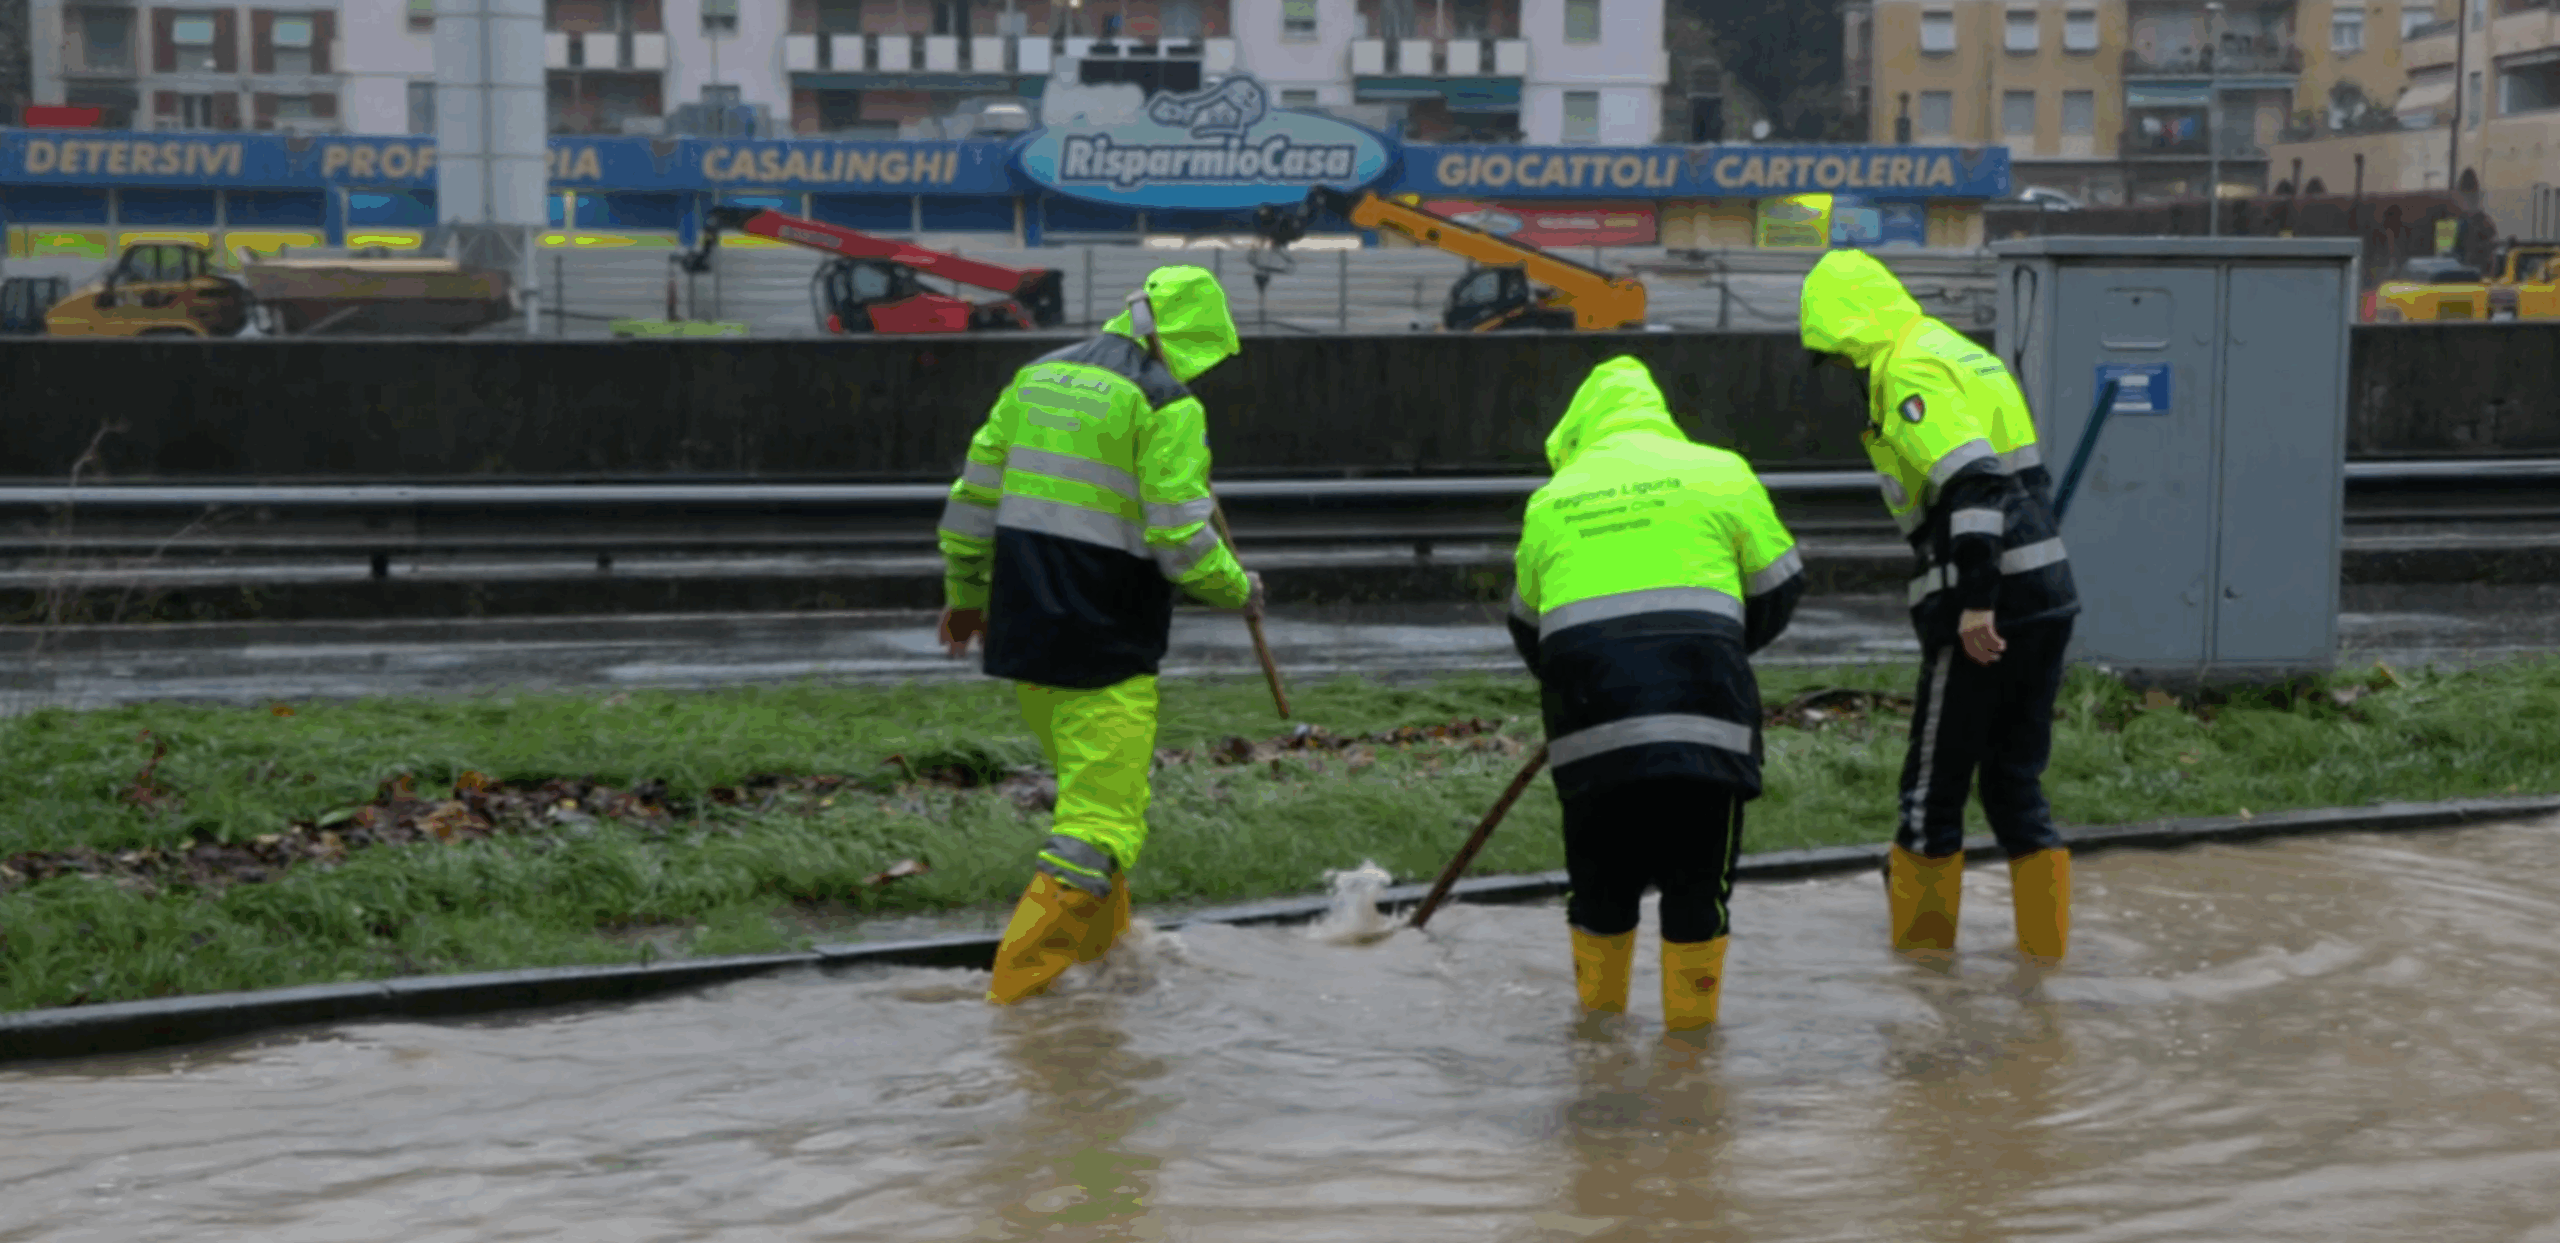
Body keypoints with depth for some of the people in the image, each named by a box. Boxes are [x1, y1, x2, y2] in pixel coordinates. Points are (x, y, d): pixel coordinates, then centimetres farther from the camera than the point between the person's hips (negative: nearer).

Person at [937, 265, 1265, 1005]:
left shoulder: (1038, 379, 12)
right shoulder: (1167, 406, -11)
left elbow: (975, 494, 15)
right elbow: (1181, 541, -16)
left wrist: (964, 594, 26)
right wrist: (1240, 591, 2)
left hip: (1023, 633, 8)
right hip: (1105, 649, -8)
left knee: (1091, 784, 25)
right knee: (1103, 816, -3)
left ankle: (1103, 948, 35)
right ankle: (1020, 980, -9)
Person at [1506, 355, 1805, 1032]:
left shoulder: (1550, 500, 17)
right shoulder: (1719, 473, 10)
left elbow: (1527, 626, 26)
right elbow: (1778, 586, 14)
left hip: (1591, 721, 2)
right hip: (1700, 713, -2)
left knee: (1600, 873, 16)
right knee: (1698, 873, 8)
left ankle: (1598, 1020, 24)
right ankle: (1691, 1026, 12)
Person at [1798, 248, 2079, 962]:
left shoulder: (1909, 372, -11)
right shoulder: (1958, 354, 20)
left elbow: (1974, 481, -24)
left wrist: (1976, 602, -27)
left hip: (1985, 609, -9)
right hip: (2047, 594, 9)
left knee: (1935, 778, 5)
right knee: (2014, 775, 15)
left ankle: (1921, 936, 14)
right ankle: (2044, 938, 15)